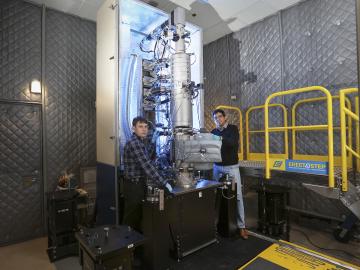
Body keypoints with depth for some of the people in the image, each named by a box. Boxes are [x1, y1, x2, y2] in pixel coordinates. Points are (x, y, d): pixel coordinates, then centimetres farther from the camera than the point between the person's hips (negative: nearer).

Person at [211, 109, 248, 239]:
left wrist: (221, 138, -31)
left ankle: (241, 226, 6)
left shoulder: (233, 128, -1)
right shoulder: (213, 132, 10)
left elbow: (233, 143, -18)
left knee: (237, 196, -2)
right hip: (217, 167, 3)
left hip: (232, 167, -3)